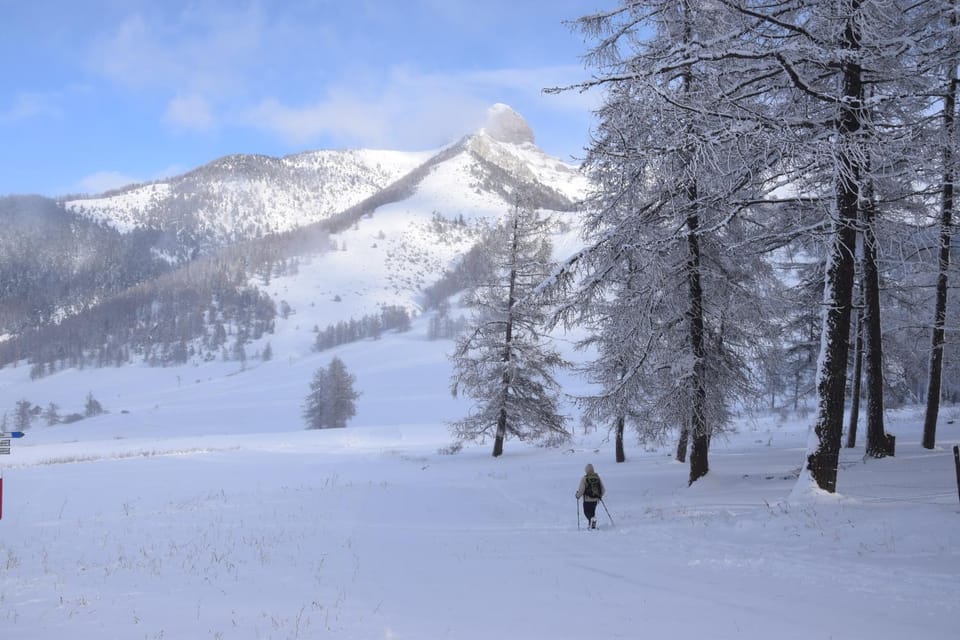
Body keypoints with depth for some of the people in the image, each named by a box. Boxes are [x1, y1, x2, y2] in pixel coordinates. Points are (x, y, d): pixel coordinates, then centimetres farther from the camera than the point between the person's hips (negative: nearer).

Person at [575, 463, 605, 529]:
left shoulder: (584, 478, -12)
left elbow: (581, 490, -13)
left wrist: (578, 495, 6)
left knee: (587, 512, 4)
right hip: (595, 499, 5)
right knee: (592, 512, 21)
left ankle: (592, 519, -23)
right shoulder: (598, 477, 2)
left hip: (587, 500, -5)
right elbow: (603, 489, 6)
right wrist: (600, 496, 23)